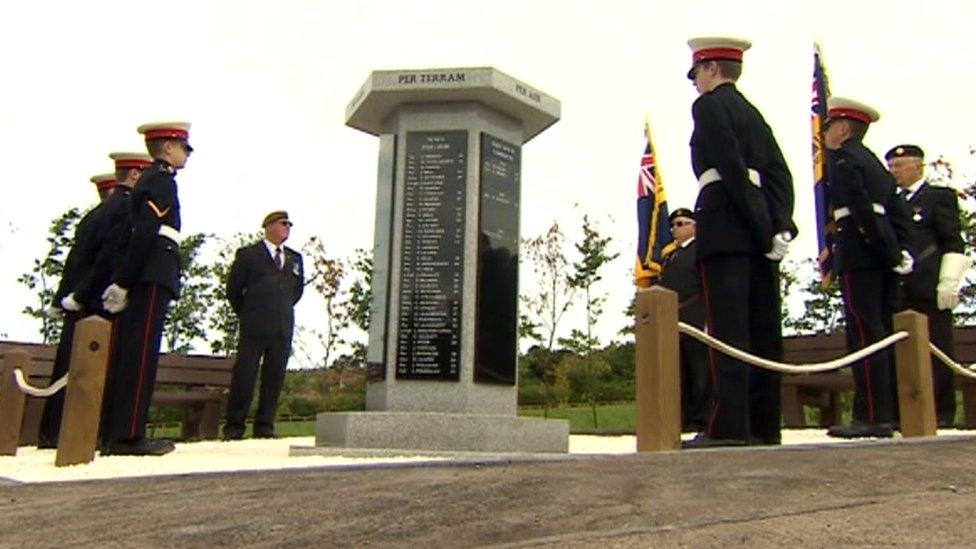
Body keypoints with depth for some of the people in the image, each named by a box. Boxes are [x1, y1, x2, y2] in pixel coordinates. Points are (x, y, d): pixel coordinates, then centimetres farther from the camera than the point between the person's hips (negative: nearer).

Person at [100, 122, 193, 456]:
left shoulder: (148, 179, 25)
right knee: (141, 353, -11)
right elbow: (146, 232, -16)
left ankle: (113, 434, 10)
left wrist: (123, 281, 15)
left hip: (139, 277, 9)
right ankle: (128, 435, -12)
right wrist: (124, 282, -18)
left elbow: (140, 231, 19)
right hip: (152, 276, -9)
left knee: (126, 354, 7)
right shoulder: (162, 179, -4)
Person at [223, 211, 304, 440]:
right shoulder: (248, 255, 6)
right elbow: (233, 289, 8)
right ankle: (234, 427, 4)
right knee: (244, 377, -4)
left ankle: (264, 426, 8)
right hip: (254, 327, -4)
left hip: (283, 329, 4)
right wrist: (246, 315, 11)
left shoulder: (295, 258, 17)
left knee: (274, 378, 2)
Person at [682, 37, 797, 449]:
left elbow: (731, 167, -13)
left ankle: (729, 426, -13)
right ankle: (764, 424, 8)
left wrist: (764, 229, -12)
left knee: (728, 326, -11)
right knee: (762, 328, 5)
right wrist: (780, 225, 2)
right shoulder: (754, 114, 24)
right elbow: (780, 175, 13)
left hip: (726, 224, -8)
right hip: (761, 231, 8)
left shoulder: (709, 105, 0)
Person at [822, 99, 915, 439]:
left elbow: (862, 210, -16)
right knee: (883, 332, 10)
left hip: (859, 257, -9)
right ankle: (892, 410, 13)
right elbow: (898, 211, 17)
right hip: (884, 259, 9)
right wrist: (901, 251, 9)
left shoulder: (842, 159, -5)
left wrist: (891, 254, -13)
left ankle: (873, 417, -11)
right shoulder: (874, 162, 23)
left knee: (865, 334, -10)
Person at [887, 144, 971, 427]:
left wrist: (948, 281, -12)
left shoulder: (940, 197, 6)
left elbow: (953, 242, -2)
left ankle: (942, 412, 3)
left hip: (929, 289, -5)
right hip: (897, 291, 5)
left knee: (937, 351, -2)